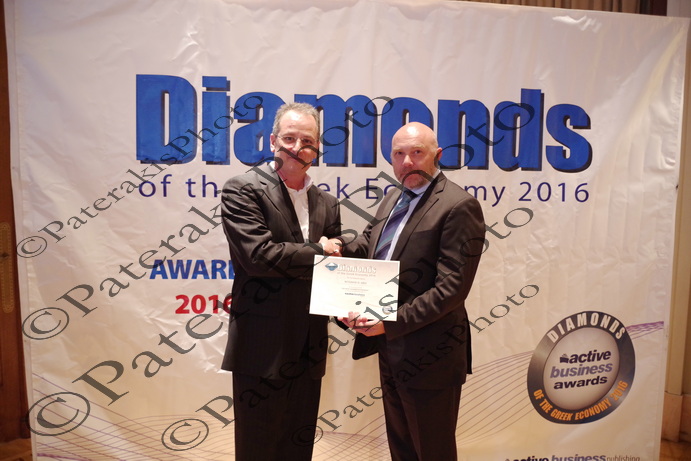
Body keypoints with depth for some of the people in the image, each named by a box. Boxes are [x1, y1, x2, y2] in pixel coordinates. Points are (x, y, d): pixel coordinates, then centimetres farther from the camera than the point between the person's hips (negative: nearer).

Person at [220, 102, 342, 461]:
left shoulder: (326, 204, 11)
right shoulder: (243, 190, -7)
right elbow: (258, 255, -20)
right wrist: (317, 253, -9)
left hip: (309, 350, 6)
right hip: (263, 347, -5)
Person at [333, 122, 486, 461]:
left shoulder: (458, 206, -17)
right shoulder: (391, 202, 11)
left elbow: (452, 287, -22)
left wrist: (392, 323, -24)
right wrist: (337, 248, -10)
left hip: (427, 355, -8)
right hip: (390, 348, 8)